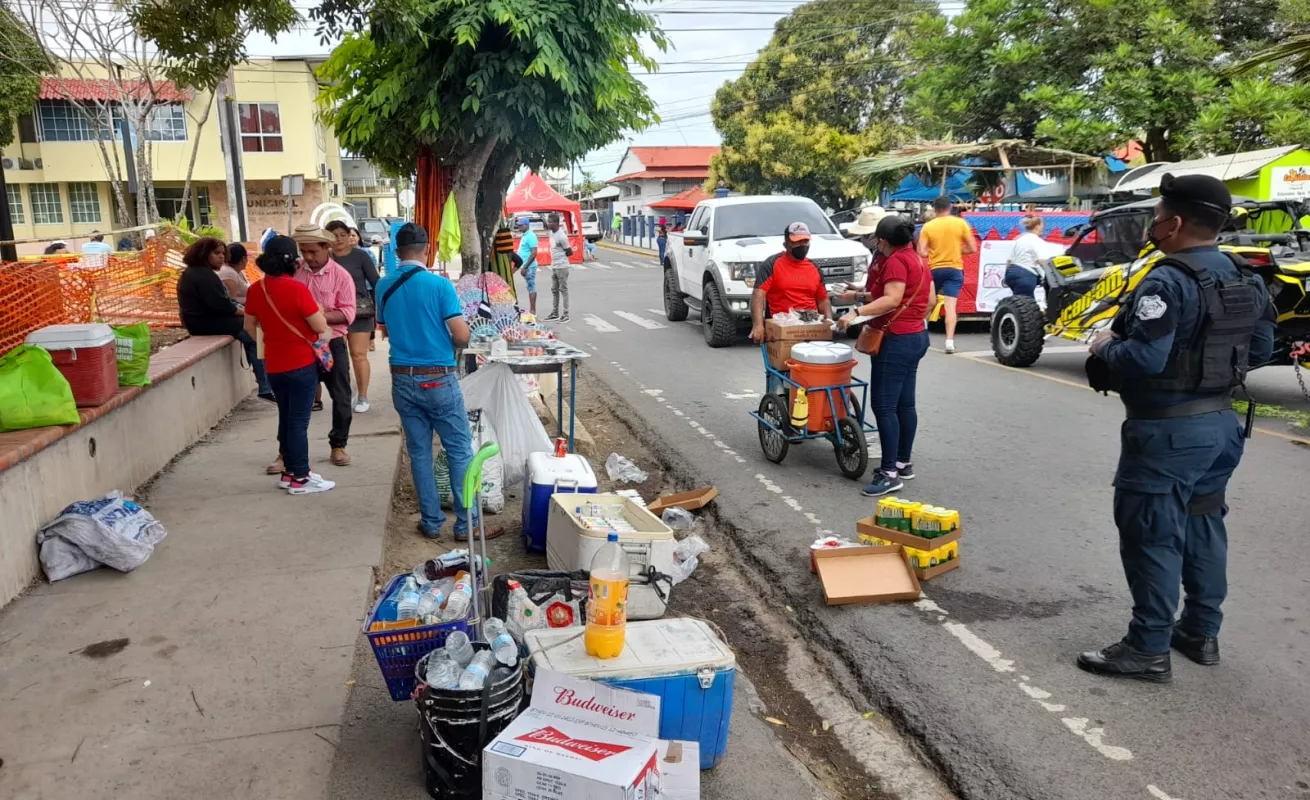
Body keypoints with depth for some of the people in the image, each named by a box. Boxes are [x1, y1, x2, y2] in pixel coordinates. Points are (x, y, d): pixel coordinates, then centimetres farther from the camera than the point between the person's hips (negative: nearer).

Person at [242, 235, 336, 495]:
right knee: (299, 421, -1)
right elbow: (321, 326, -15)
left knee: (286, 417, 17)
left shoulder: (256, 289, 2)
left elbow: (249, 328, 14)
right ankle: (300, 478, 6)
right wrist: (316, 309, 4)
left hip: (274, 365, 6)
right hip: (302, 364, -6)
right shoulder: (296, 288, -19)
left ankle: (290, 471, 25)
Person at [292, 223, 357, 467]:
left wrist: (322, 316, -24)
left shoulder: (341, 275, -4)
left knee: (341, 397, 5)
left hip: (332, 344, -2)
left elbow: (348, 313, -10)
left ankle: (338, 445, 22)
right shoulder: (293, 272, 2)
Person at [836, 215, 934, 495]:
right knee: (905, 403, 15)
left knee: (883, 405, -9)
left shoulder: (895, 260, -15)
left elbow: (892, 299, -27)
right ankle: (904, 462, 23)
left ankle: (890, 473, -10)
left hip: (897, 340, -11)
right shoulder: (917, 259, 15)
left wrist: (857, 312, -33)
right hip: (916, 335, 11)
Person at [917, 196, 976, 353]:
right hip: (954, 269, 0)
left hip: (935, 269, 1)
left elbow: (922, 252, -8)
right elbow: (972, 248, -1)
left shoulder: (928, 226, -3)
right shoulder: (960, 223, -1)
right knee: (950, 306, -6)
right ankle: (949, 341, -14)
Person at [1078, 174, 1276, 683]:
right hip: (1221, 421, 9)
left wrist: (1104, 348, -11)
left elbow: (1144, 358, -29)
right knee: (1203, 525, 19)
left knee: (1150, 534, -1)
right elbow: (1260, 349, 14)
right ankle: (1202, 633, 31)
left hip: (1168, 429, -9)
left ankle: (1149, 650, 6)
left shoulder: (1168, 282, -21)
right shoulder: (1242, 278, 8)